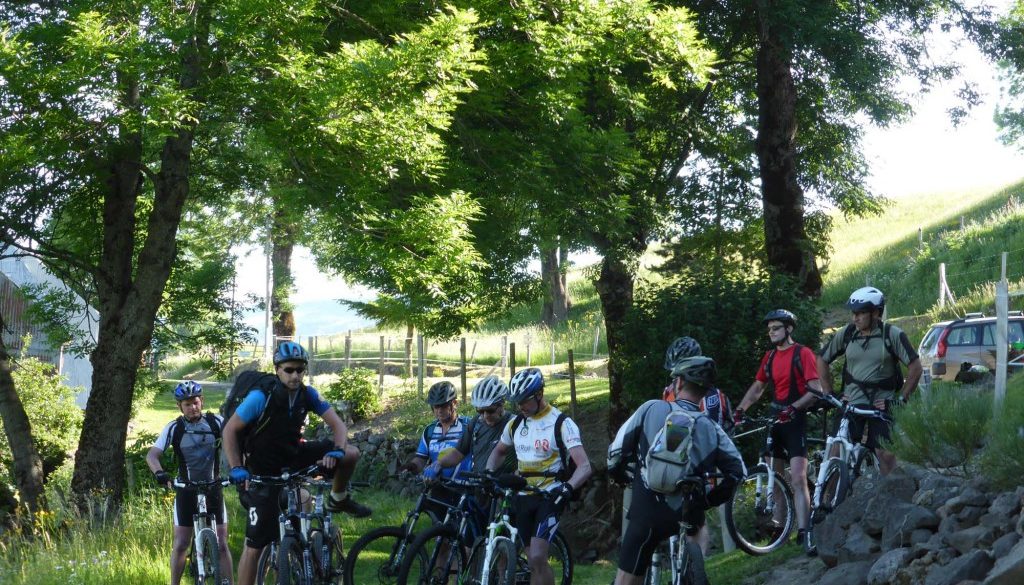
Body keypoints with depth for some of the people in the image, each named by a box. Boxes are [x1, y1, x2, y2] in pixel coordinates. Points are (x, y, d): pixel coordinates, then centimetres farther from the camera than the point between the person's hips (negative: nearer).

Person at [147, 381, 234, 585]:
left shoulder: (216, 422, -6)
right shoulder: (174, 428, -6)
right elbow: (152, 454, -13)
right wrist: (159, 472, -34)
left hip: (213, 489, 0)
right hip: (187, 490, 0)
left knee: (221, 544, -2)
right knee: (180, 544, 1)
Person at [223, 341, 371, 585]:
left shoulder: (308, 394, -11)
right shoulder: (261, 397, -24)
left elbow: (337, 423, -11)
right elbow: (230, 430, -17)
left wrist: (337, 452, -30)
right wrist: (236, 468, -26)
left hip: (293, 455, 4)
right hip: (264, 470, -4)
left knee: (351, 454, -11)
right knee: (255, 543, -10)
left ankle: (338, 500, 17)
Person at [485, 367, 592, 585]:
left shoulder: (562, 424, -10)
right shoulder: (515, 424, 7)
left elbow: (584, 466, -18)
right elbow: (498, 452, 26)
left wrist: (567, 487, -37)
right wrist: (488, 474, 5)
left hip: (550, 497, -6)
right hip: (523, 497, 6)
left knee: (537, 558, -20)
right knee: (535, 561, 5)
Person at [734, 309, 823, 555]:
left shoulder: (803, 354, -6)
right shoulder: (770, 357, 14)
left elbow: (816, 390, -13)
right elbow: (757, 388, 19)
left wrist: (793, 408, -27)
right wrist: (739, 410, 4)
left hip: (795, 420, -7)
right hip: (773, 420, 7)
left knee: (798, 479, -15)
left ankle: (804, 534, -21)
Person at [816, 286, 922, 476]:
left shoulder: (892, 334, -7)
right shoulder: (846, 334, 2)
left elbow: (915, 367, -6)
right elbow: (822, 360, 14)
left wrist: (901, 399, -8)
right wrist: (829, 394, 7)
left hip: (881, 404, -2)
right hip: (851, 403, 2)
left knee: (886, 454, -9)